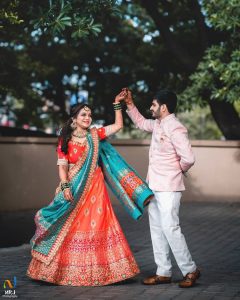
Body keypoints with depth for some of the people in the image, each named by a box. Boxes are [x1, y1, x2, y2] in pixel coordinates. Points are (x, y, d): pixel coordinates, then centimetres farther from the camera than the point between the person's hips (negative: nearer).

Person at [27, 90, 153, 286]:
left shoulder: (95, 135, 7)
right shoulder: (65, 140, 2)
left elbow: (118, 125, 6)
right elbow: (62, 166, -3)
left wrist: (117, 104, 1)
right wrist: (65, 187, -16)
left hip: (94, 189, 1)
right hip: (74, 188, -1)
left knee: (97, 225, -2)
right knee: (70, 228, 1)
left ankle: (97, 270, 3)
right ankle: (67, 270, 9)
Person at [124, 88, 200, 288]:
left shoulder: (175, 129, -19)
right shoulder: (158, 124, 10)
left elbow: (188, 158, -24)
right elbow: (141, 123, 32)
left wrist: (177, 171, -5)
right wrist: (129, 104, 23)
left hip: (168, 188, -10)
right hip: (154, 186, 10)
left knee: (170, 228, -10)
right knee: (157, 229, 10)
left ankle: (190, 270, 1)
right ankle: (163, 272, 15)